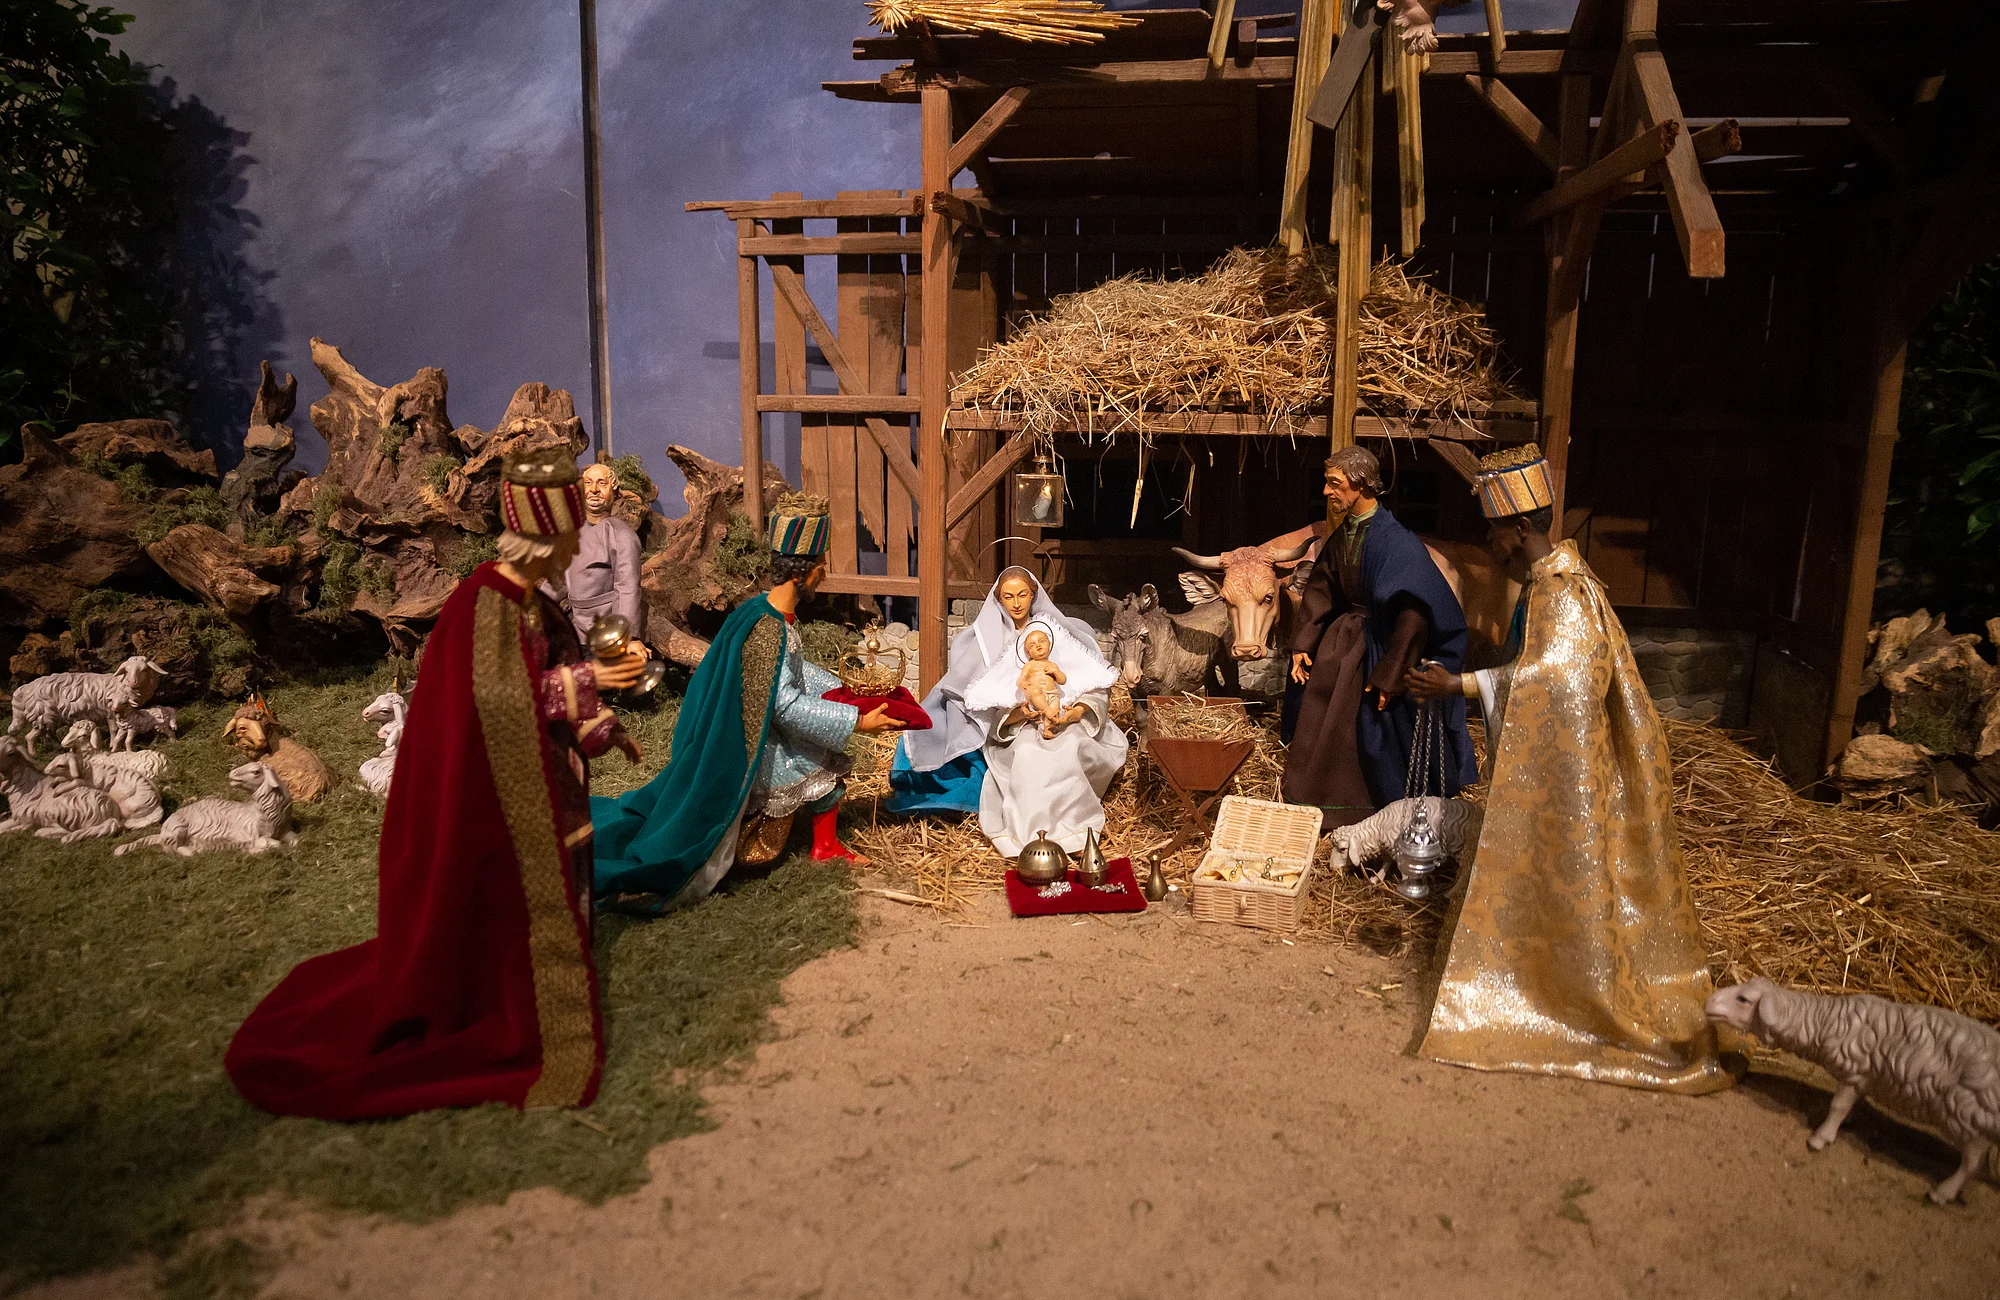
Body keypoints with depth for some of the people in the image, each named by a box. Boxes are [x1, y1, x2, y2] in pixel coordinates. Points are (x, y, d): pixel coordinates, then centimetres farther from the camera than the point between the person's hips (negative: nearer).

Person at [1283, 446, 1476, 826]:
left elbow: (1413, 614, -23)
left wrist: (1389, 676, -23)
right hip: (1346, 641, 7)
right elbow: (1319, 592, 9)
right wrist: (1302, 645, 3)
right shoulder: (1340, 537, 0)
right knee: (1323, 725, 11)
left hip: (1381, 647, -7)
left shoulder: (1397, 541, -22)